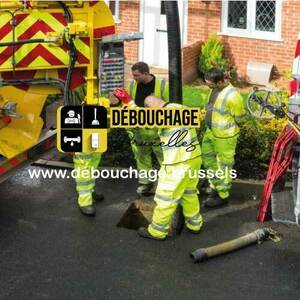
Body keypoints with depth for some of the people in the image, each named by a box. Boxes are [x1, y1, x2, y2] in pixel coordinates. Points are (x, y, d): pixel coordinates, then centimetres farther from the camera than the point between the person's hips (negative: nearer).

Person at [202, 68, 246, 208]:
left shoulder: (231, 96, -28)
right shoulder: (214, 89, -3)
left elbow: (240, 116, -17)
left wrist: (227, 127, -2)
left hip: (225, 135, -9)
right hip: (211, 131, 9)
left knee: (224, 165, 6)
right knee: (208, 158, 22)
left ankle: (222, 195, 21)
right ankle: (215, 186, 41)